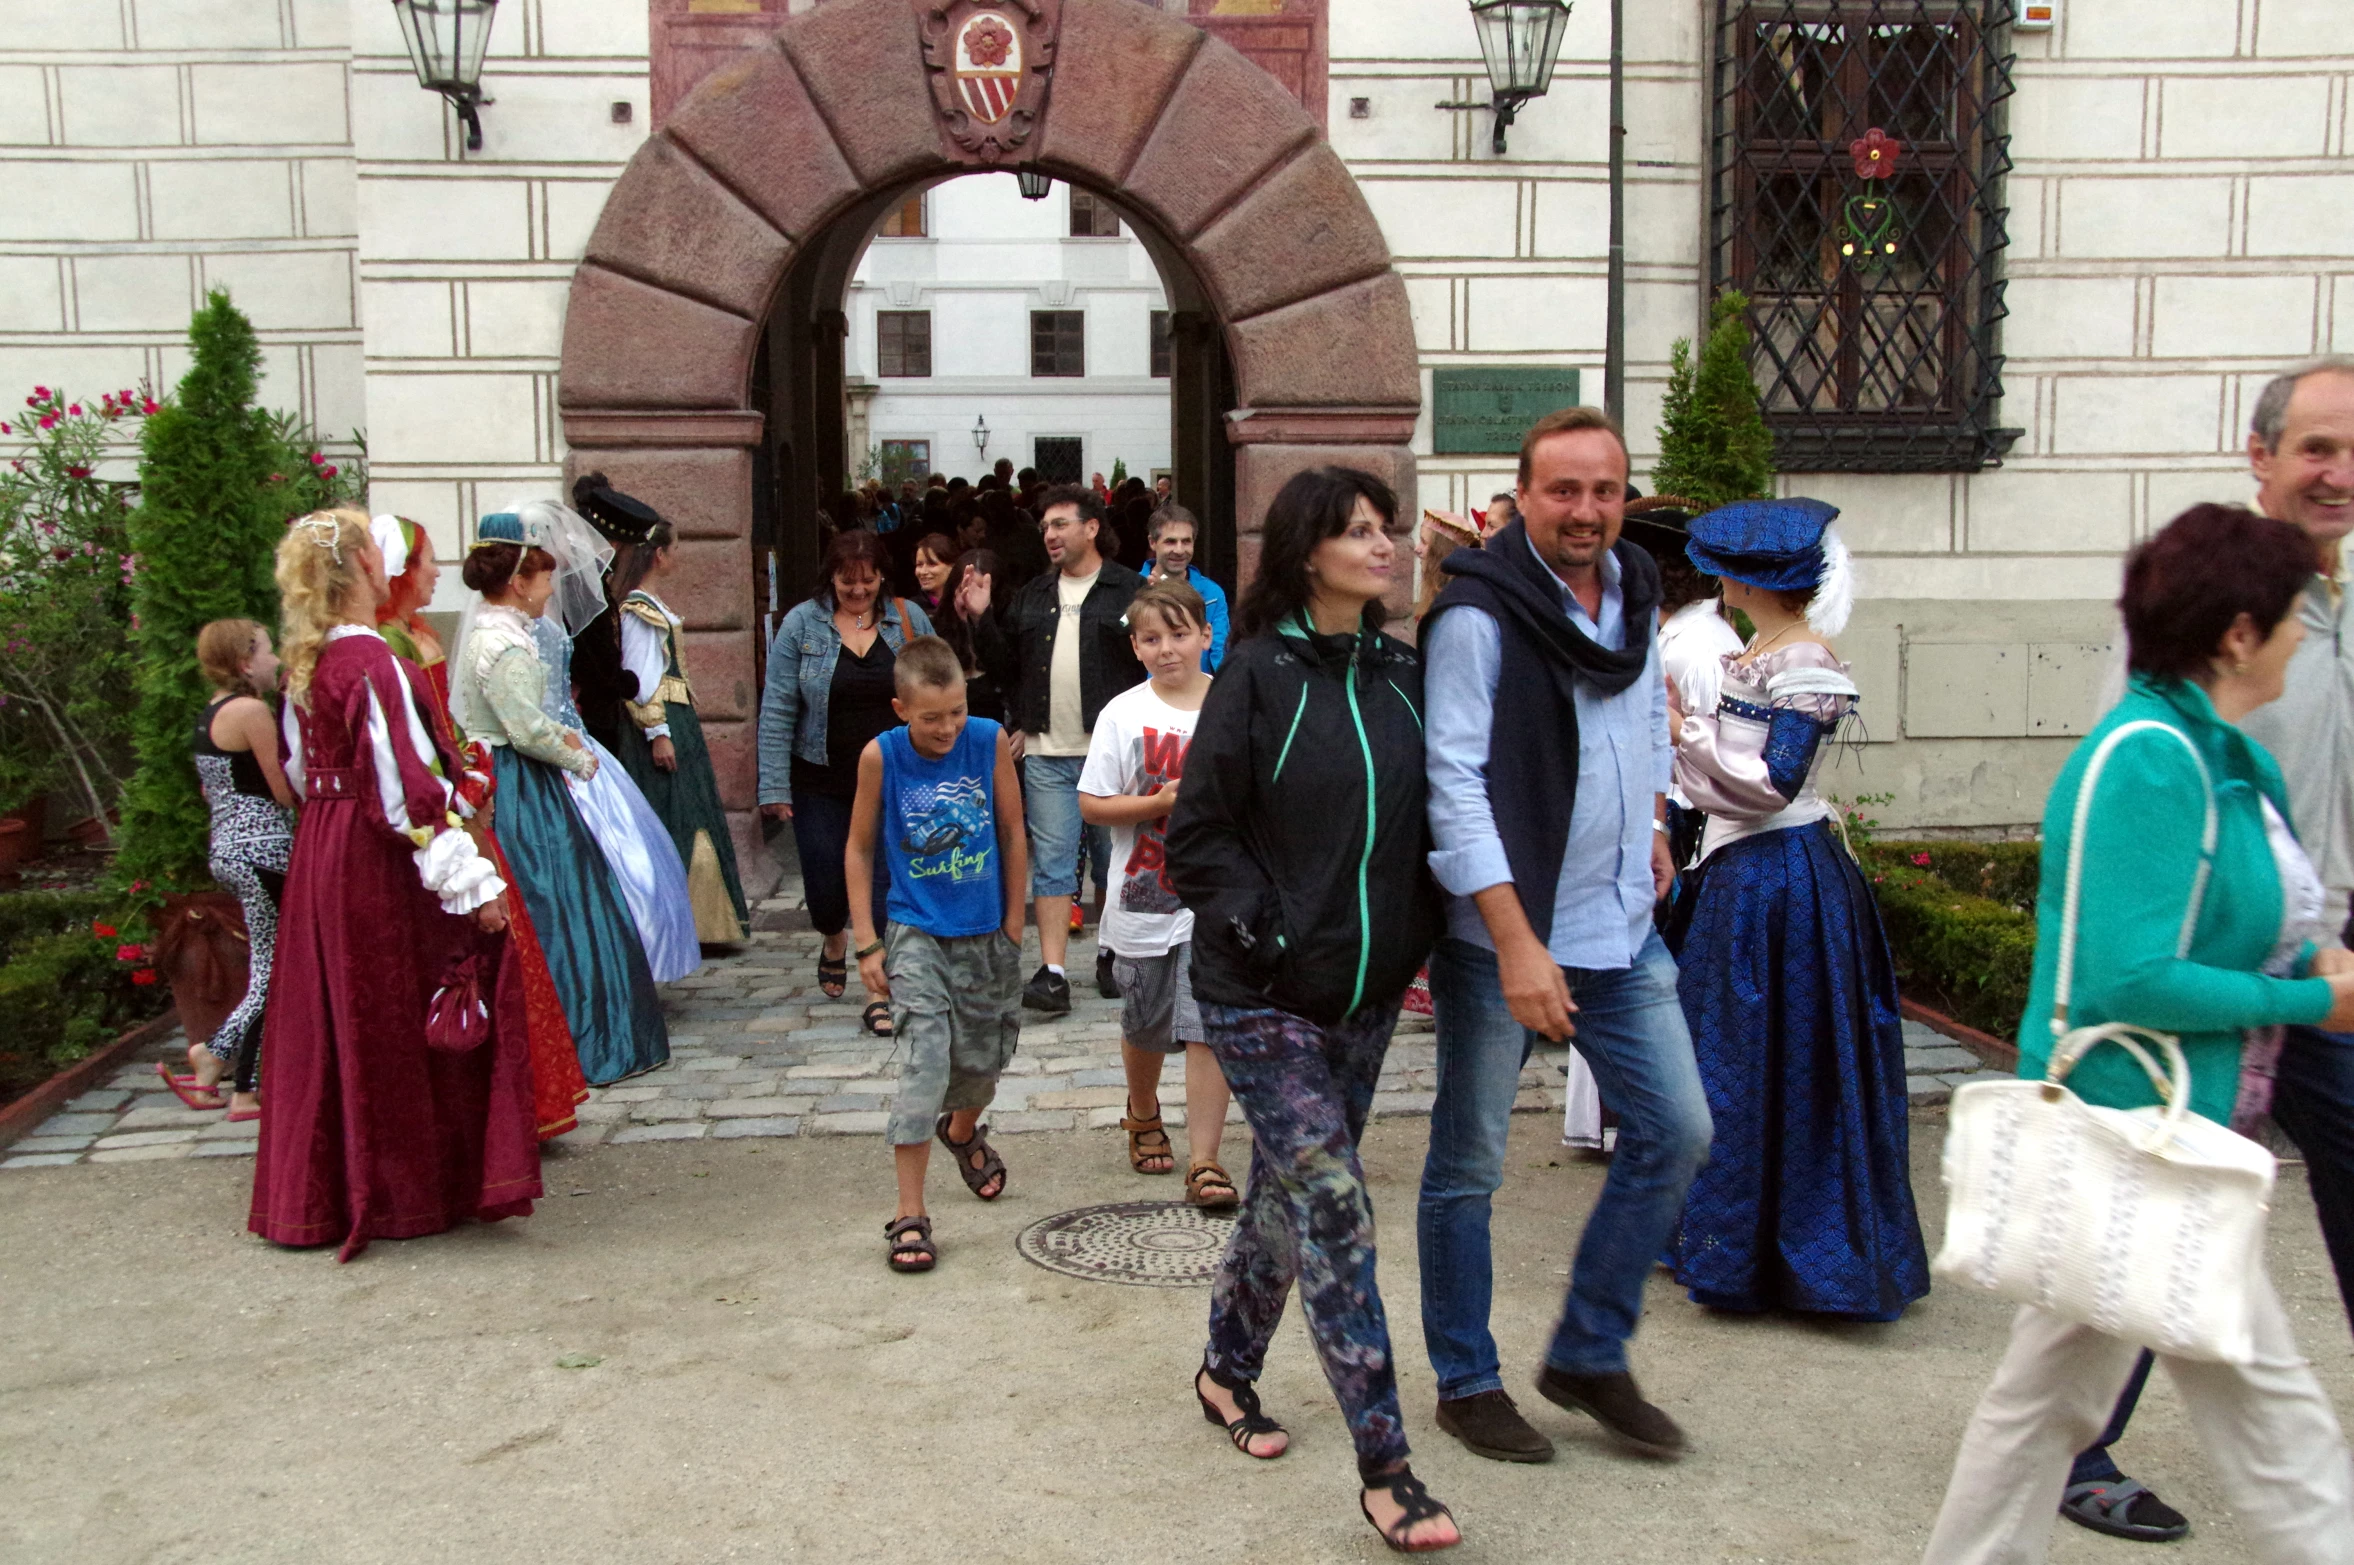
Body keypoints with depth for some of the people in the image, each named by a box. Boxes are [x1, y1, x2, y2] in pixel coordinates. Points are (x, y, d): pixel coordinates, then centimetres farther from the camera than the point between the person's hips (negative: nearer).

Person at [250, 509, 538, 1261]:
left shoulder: (302, 667, 7)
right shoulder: (373, 663, -19)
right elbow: (408, 782, -23)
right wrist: (472, 881, -22)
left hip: (320, 855, 9)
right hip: (382, 865, -9)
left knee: (331, 1022, 16)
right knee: (399, 1024, 3)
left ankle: (313, 1195, 27)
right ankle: (406, 1190, 13)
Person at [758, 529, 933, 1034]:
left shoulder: (908, 619, 0)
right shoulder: (802, 624, -3)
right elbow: (777, 711, -4)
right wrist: (774, 787, -9)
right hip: (821, 783, 0)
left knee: (886, 883, -3)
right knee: (825, 883, 7)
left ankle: (877, 992, 6)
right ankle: (835, 942, 41)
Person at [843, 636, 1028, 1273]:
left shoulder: (989, 740, -9)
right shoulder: (881, 756, -12)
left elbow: (1013, 835, 1)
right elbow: (860, 849, -2)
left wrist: (1013, 925, 4)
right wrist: (868, 944, -4)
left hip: (986, 934, 3)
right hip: (917, 933, -2)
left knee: (984, 1060, 17)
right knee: (926, 1063, -14)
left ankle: (963, 1131, 52)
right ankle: (910, 1215, -5)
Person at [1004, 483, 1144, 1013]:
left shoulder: (1131, 591, -1)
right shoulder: (1031, 597, 14)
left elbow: (1153, 665, -3)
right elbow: (1011, 667, 18)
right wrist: (1017, 725, 5)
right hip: (1046, 755, 3)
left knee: (1116, 862, 8)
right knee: (1051, 863, 0)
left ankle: (1113, 957, 23)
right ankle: (1052, 974, -1)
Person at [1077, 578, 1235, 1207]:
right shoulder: (1124, 714, -3)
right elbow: (1091, 804, -5)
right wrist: (1162, 802, -16)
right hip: (1143, 898, 1)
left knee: (1208, 1027, -8)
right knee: (1145, 1027, 17)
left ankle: (1204, 1162, 0)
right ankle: (1143, 1117, 45)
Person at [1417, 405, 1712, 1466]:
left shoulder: (1636, 596, 7)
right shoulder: (1478, 616, -15)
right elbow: (1455, 785, -20)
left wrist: (1648, 823, 17)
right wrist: (1516, 944, -24)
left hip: (1622, 928, 7)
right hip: (1499, 938, -7)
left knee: (1676, 1131, 9)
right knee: (1469, 1166, 4)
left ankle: (1590, 1356, 26)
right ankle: (1467, 1384, 24)